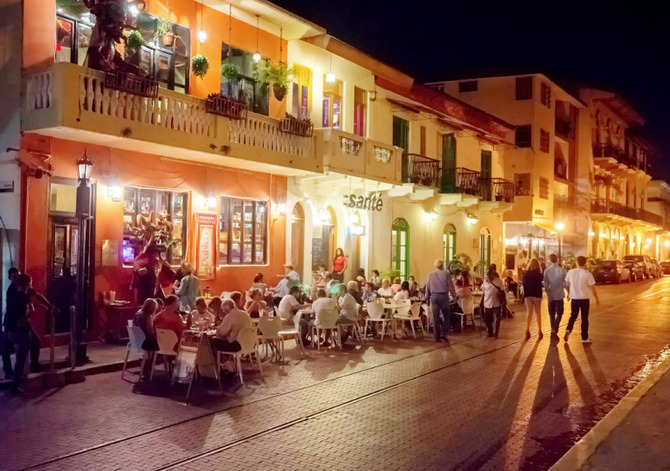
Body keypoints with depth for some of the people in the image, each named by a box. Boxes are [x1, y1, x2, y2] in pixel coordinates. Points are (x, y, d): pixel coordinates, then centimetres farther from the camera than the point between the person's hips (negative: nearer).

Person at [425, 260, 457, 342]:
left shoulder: (431, 275, 3)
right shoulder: (446, 274, -4)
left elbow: (427, 287, 8)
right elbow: (451, 287, -2)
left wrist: (427, 298, 18)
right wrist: (454, 295, 12)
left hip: (434, 296, 2)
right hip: (443, 296, -2)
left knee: (435, 317, 6)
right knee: (446, 316, 10)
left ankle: (437, 336, 8)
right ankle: (443, 334, 1)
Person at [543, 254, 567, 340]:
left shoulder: (547, 271, -6)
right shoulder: (562, 270, -9)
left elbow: (546, 284, -6)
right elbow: (566, 283, -5)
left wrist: (548, 293, 2)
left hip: (550, 295, 2)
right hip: (559, 295, -2)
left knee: (552, 315, 13)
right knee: (559, 314, 8)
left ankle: (553, 332, 18)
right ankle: (554, 331, -9)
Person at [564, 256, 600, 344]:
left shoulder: (570, 272, -3)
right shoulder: (587, 274, -13)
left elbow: (567, 285, 8)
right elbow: (592, 288, -10)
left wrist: (569, 294, 26)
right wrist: (597, 299, 3)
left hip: (574, 299, 2)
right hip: (584, 299, -2)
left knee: (573, 316, 18)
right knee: (584, 318, 9)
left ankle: (568, 330, -6)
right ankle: (584, 338, 15)